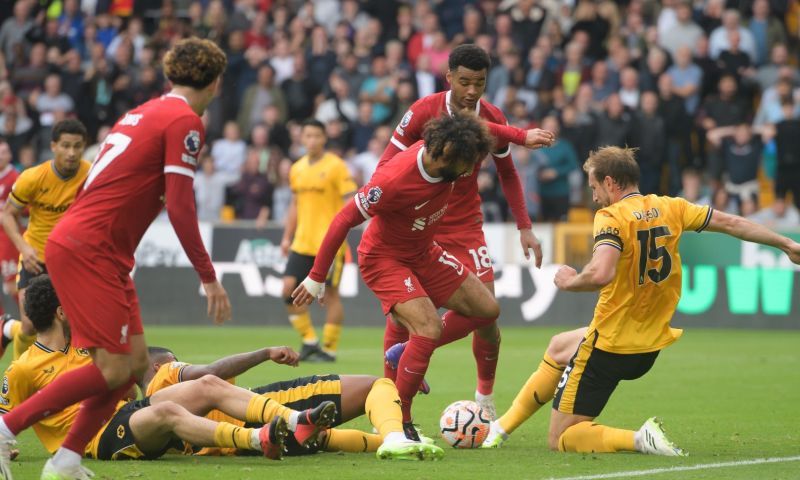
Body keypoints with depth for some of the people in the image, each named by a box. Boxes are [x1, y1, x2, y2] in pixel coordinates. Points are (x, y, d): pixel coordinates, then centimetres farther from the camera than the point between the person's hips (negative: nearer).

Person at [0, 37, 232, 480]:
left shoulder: (144, 113, 17)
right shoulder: (184, 121, -9)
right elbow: (180, 209, -15)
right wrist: (209, 277, -10)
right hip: (88, 250, -9)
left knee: (135, 360, 9)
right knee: (114, 368, -10)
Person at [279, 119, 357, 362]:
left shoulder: (336, 166, -7)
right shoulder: (297, 169, 12)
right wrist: (287, 237, 15)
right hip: (302, 242, 6)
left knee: (331, 294, -3)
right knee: (289, 288, -3)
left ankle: (329, 349, 6)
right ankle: (309, 340, 9)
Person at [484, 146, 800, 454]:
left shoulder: (612, 217, -18)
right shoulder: (670, 208, 1)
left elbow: (600, 274, -34)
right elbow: (731, 224, 7)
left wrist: (569, 281, -13)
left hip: (610, 346, -8)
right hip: (650, 348, 8)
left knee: (560, 440, -2)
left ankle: (638, 439, -24)